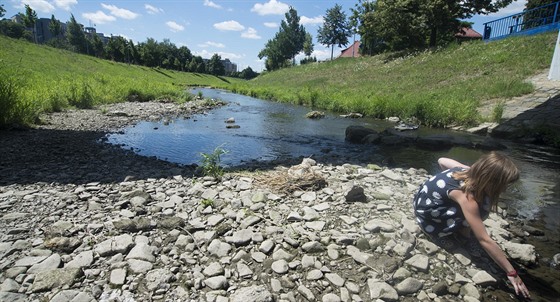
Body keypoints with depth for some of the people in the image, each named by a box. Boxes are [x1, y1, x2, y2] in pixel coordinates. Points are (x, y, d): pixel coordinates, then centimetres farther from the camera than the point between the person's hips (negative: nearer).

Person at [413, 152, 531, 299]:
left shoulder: (468, 171, -16)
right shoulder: (467, 197, -37)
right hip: (427, 212, -7)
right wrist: (511, 273, -26)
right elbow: (485, 240, -33)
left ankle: (462, 228, 11)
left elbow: (441, 160, 4)